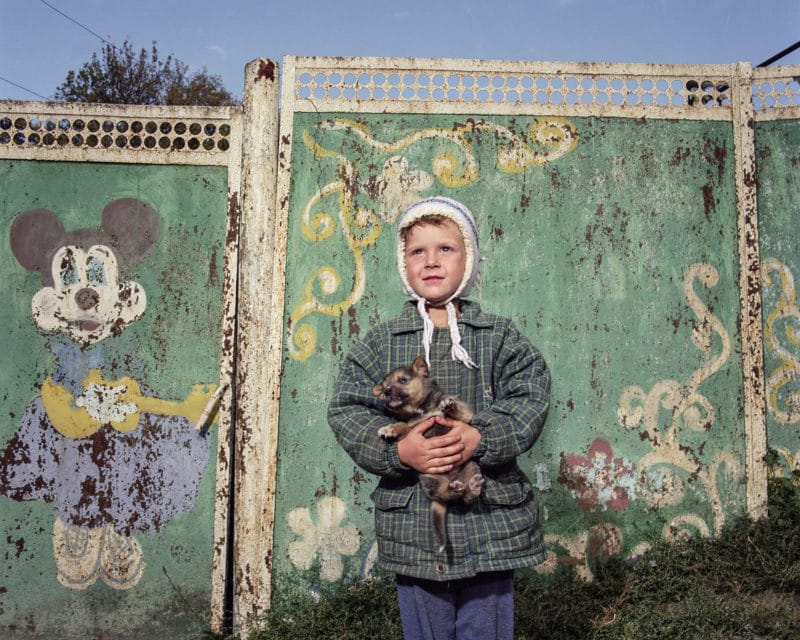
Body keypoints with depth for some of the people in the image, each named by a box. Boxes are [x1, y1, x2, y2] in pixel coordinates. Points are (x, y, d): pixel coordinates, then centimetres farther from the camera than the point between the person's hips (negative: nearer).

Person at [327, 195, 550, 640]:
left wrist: (480, 437, -23)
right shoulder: (381, 342, 2)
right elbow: (347, 408, -5)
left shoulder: (499, 336, 2)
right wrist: (396, 450, -21)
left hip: (490, 522, 0)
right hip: (413, 524, 1)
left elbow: (528, 399, -7)